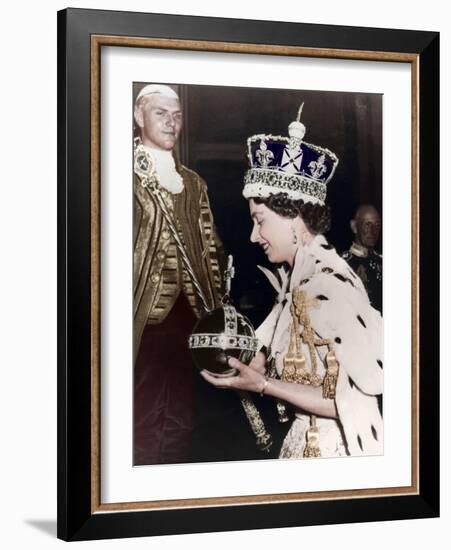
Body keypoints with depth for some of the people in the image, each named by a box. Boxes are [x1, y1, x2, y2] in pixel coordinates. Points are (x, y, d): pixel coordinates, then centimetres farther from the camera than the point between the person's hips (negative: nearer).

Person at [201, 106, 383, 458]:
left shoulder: (328, 286, -22)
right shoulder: (301, 278, 3)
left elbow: (352, 402, -23)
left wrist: (260, 385, -22)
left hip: (335, 448, -7)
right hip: (307, 441, 7)